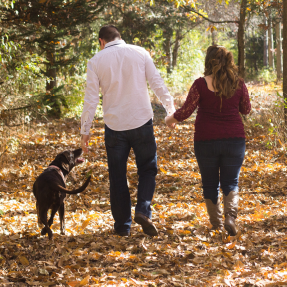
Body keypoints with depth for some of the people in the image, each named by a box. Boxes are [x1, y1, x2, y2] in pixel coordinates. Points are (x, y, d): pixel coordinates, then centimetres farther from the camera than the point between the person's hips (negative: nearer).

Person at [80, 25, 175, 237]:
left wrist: (85, 130, 5)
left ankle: (123, 225, 13)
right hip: (142, 122, 0)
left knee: (117, 176, 11)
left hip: (114, 125, 0)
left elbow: (91, 99, -1)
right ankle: (143, 210, -10)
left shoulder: (96, 61, 1)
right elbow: (157, 83, 1)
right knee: (148, 169, 12)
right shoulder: (139, 53, 1)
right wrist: (171, 108, 12)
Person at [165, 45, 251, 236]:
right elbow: (246, 109, 11)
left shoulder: (201, 84, -10)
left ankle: (216, 221, 22)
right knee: (231, 182, 8)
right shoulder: (238, 84, -2)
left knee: (210, 183, 15)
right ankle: (231, 216, -15)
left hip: (206, 140, -1)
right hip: (234, 139, 1)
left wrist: (171, 119, 10)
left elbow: (186, 111, -9)